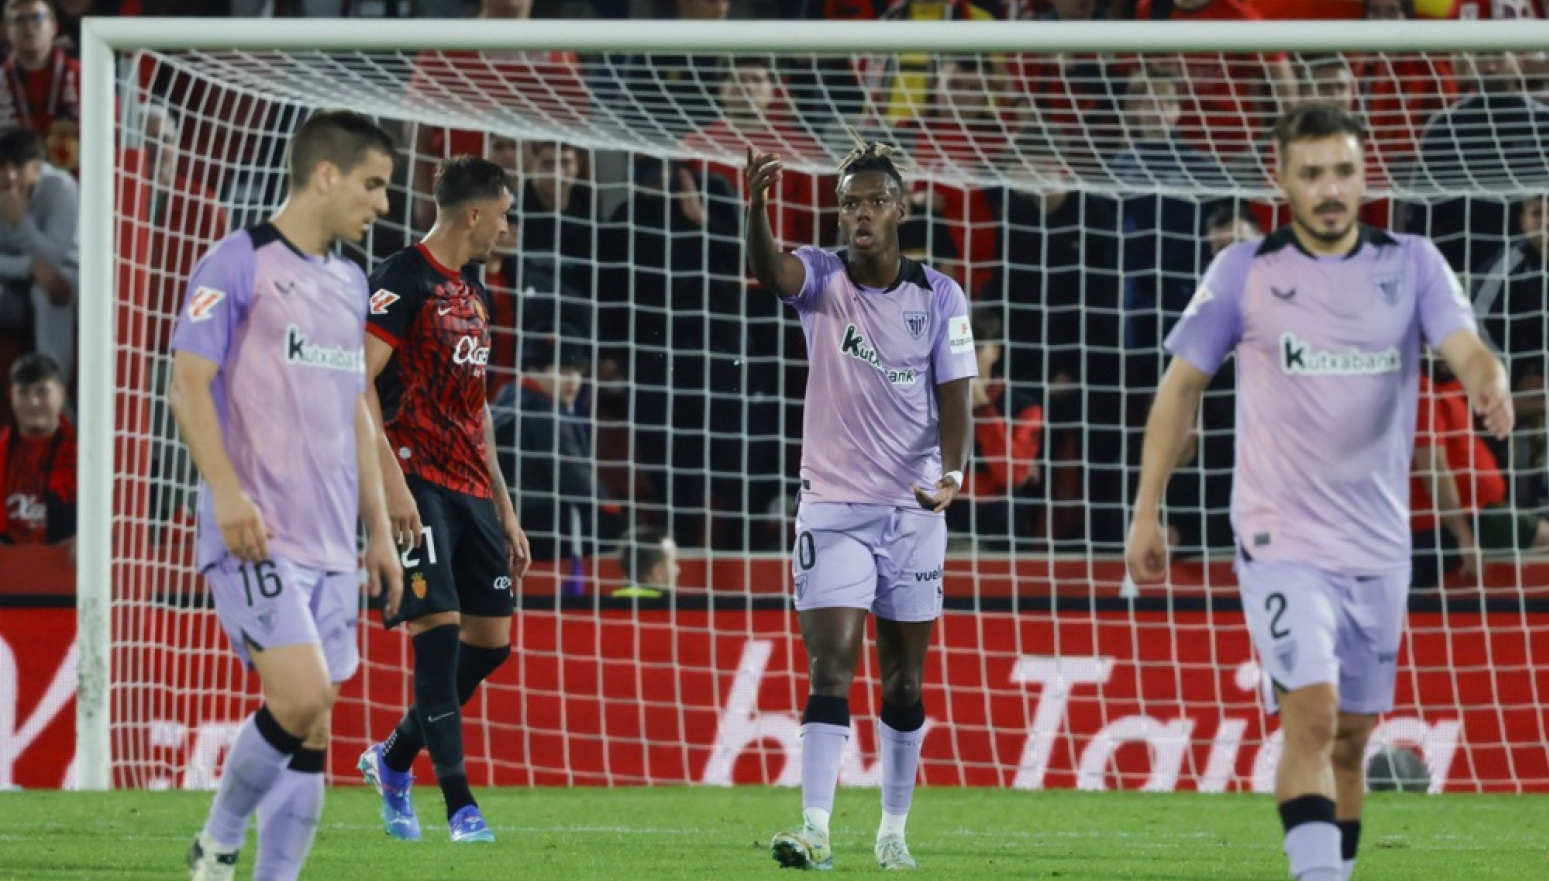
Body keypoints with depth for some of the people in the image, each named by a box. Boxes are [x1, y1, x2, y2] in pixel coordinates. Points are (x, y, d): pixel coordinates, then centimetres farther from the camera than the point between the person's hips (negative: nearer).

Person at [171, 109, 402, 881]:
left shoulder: (349, 282, 18)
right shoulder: (241, 262, -6)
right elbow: (188, 381, -11)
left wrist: (378, 529, 21)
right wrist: (226, 490, -23)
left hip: (328, 542, 8)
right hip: (255, 533, -8)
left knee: (310, 731, 3)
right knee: (301, 696, -20)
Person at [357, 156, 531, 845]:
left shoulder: (473, 292, 18)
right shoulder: (403, 279, -9)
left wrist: (504, 510, 22)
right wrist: (392, 481, -25)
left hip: (470, 488, 9)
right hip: (419, 486, -9)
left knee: (491, 639, 6)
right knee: (440, 627, -14)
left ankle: (393, 761, 24)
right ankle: (459, 806, -13)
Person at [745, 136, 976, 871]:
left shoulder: (939, 296, -1)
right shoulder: (822, 280, -4)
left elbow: (954, 400, -3)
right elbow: (769, 271, -27)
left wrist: (952, 471, -22)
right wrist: (756, 209, -48)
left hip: (914, 509, 2)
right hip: (833, 506, -1)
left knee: (904, 683, 8)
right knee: (830, 669, -12)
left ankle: (894, 832, 20)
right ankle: (815, 830, -16)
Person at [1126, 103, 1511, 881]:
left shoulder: (1412, 264, 2)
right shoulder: (1246, 272, -2)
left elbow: (1465, 349, -12)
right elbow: (1182, 385, 5)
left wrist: (1490, 386, -37)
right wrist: (1147, 511, 3)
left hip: (1378, 547, 3)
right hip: (1283, 543, -3)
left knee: (1352, 737, 11)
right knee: (1312, 715, -20)